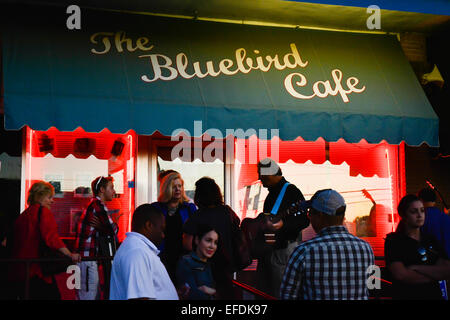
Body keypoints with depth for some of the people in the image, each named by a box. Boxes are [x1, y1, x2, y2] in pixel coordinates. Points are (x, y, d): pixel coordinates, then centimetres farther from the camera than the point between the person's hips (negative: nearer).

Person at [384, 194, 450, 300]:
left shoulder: (431, 240, 7)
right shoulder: (393, 240, -7)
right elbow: (401, 275, -20)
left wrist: (416, 268, -17)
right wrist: (435, 275, -10)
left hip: (434, 295, 4)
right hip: (406, 295, -4)